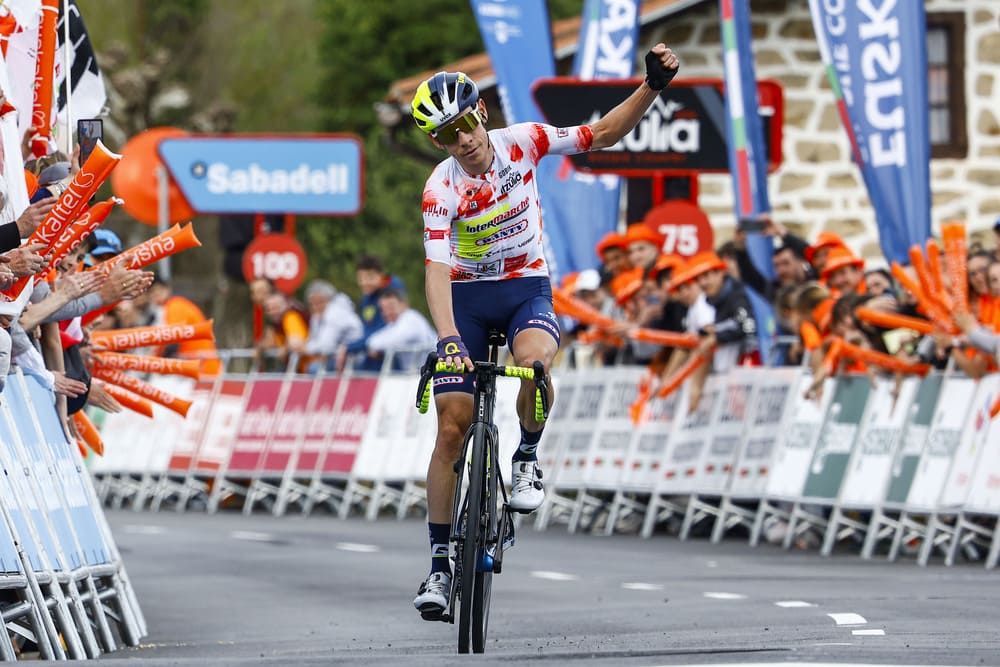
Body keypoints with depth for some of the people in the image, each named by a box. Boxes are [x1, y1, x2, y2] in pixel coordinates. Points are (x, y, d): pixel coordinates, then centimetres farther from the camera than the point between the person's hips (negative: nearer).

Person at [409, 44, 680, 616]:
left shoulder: (522, 141, -13)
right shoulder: (442, 188, -19)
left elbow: (602, 134, -3)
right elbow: (437, 268, -30)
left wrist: (654, 86, -17)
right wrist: (448, 338, -45)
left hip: (527, 290, 1)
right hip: (467, 298, -1)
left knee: (534, 359, -36)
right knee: (452, 429, -8)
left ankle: (528, 459, -8)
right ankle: (440, 563, 1)